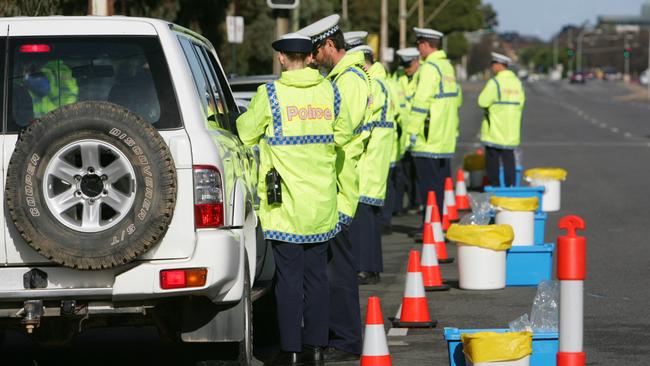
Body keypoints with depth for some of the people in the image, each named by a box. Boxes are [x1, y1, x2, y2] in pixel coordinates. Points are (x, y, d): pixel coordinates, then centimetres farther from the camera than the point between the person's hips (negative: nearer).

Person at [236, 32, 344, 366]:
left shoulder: (270, 95, -10)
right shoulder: (330, 92, 3)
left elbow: (244, 134, -1)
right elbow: (342, 139, 11)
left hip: (286, 204, -4)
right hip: (322, 203, 4)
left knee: (289, 276, 0)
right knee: (317, 273, 11)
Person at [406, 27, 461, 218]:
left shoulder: (429, 67, -14)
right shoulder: (447, 66, 14)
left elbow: (421, 101, -19)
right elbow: (456, 97, 20)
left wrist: (413, 130, -16)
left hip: (429, 138, -9)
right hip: (446, 138, 9)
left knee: (429, 187, -5)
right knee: (443, 183, 13)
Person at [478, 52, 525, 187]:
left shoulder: (495, 82, -14)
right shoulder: (517, 82, 6)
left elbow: (482, 102, -16)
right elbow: (520, 102, 9)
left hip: (495, 130, -6)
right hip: (511, 132, 6)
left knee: (492, 159, 2)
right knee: (508, 158, 8)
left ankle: (494, 185, 3)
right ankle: (510, 185, 5)